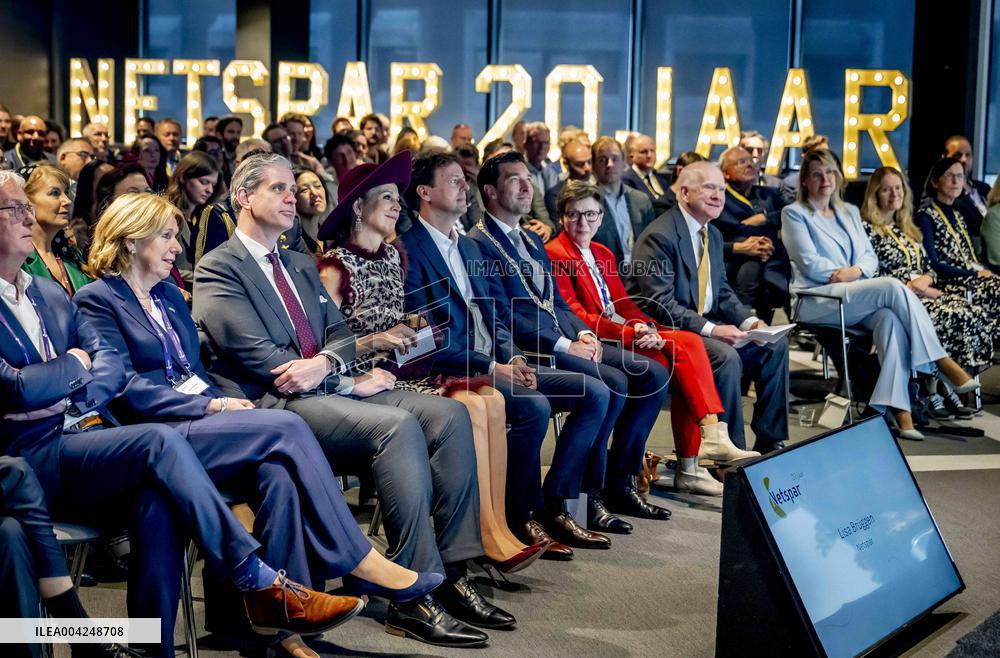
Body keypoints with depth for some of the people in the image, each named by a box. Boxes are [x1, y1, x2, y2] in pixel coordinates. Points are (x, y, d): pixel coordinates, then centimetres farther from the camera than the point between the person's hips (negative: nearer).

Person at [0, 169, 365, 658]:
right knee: (160, 443, -28)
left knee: (156, 500, -27)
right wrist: (76, 365, 3)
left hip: (81, 436, 6)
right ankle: (263, 586, -26)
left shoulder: (50, 293, 21)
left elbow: (112, 366, 13)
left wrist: (77, 399, -7)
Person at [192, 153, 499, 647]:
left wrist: (325, 363, -11)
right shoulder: (217, 269, -1)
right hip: (274, 404, -8)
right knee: (398, 425, -31)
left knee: (448, 413, -13)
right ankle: (413, 597, -28)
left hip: (326, 388, 8)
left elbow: (341, 333, 15)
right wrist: (351, 384, -12)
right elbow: (260, 357, -12)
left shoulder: (301, 266, 25)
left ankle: (454, 571, -13)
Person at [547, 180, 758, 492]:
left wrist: (646, 327, -8)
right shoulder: (554, 255, -4)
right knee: (675, 362, -26)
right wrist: (630, 334, -21)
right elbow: (575, 315, -13)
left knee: (690, 342, -18)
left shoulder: (603, 254, 23)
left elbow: (624, 303, 15)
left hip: (628, 331, 7)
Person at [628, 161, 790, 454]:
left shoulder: (713, 235, 14)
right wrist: (711, 329, -29)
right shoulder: (659, 237, -16)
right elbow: (660, 304, -23)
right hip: (667, 330, -9)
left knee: (775, 344, -2)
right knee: (726, 356, -31)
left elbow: (722, 291, 17)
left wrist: (749, 320, -3)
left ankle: (770, 442, 4)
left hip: (707, 324, 9)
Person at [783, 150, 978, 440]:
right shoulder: (794, 214, 7)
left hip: (855, 300, 5)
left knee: (890, 319, -31)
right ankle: (941, 361, -23)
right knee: (893, 287, -29)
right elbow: (810, 263, -5)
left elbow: (870, 256, 15)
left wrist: (856, 270, -7)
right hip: (817, 301, -5)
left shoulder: (849, 212, 25)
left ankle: (898, 409, -41)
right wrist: (844, 275, -10)